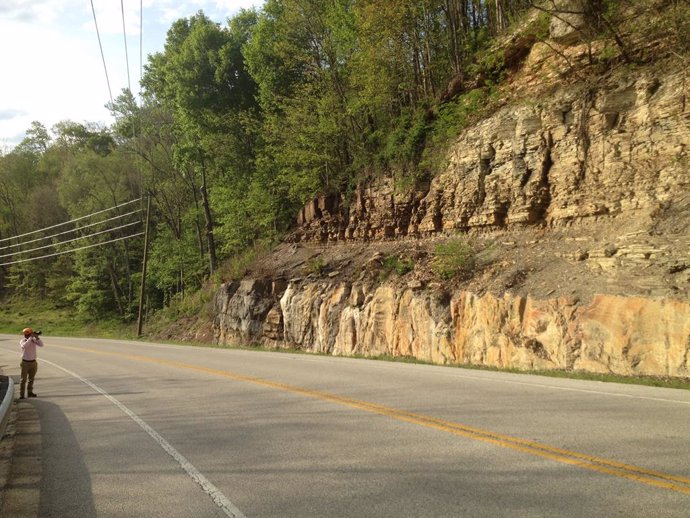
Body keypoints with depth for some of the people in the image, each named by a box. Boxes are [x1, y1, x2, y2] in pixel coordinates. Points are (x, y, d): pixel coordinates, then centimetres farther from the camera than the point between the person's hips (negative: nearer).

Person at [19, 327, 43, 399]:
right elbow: (24, 346, -32)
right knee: (23, 379, -4)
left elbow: (41, 345, -14)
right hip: (25, 363, -4)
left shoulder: (34, 340, 0)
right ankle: (21, 394, 0)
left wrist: (37, 337, -24)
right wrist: (31, 337, -32)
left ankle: (30, 393, 20)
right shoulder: (22, 341, -9)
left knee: (31, 379, 11)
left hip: (33, 362, 4)